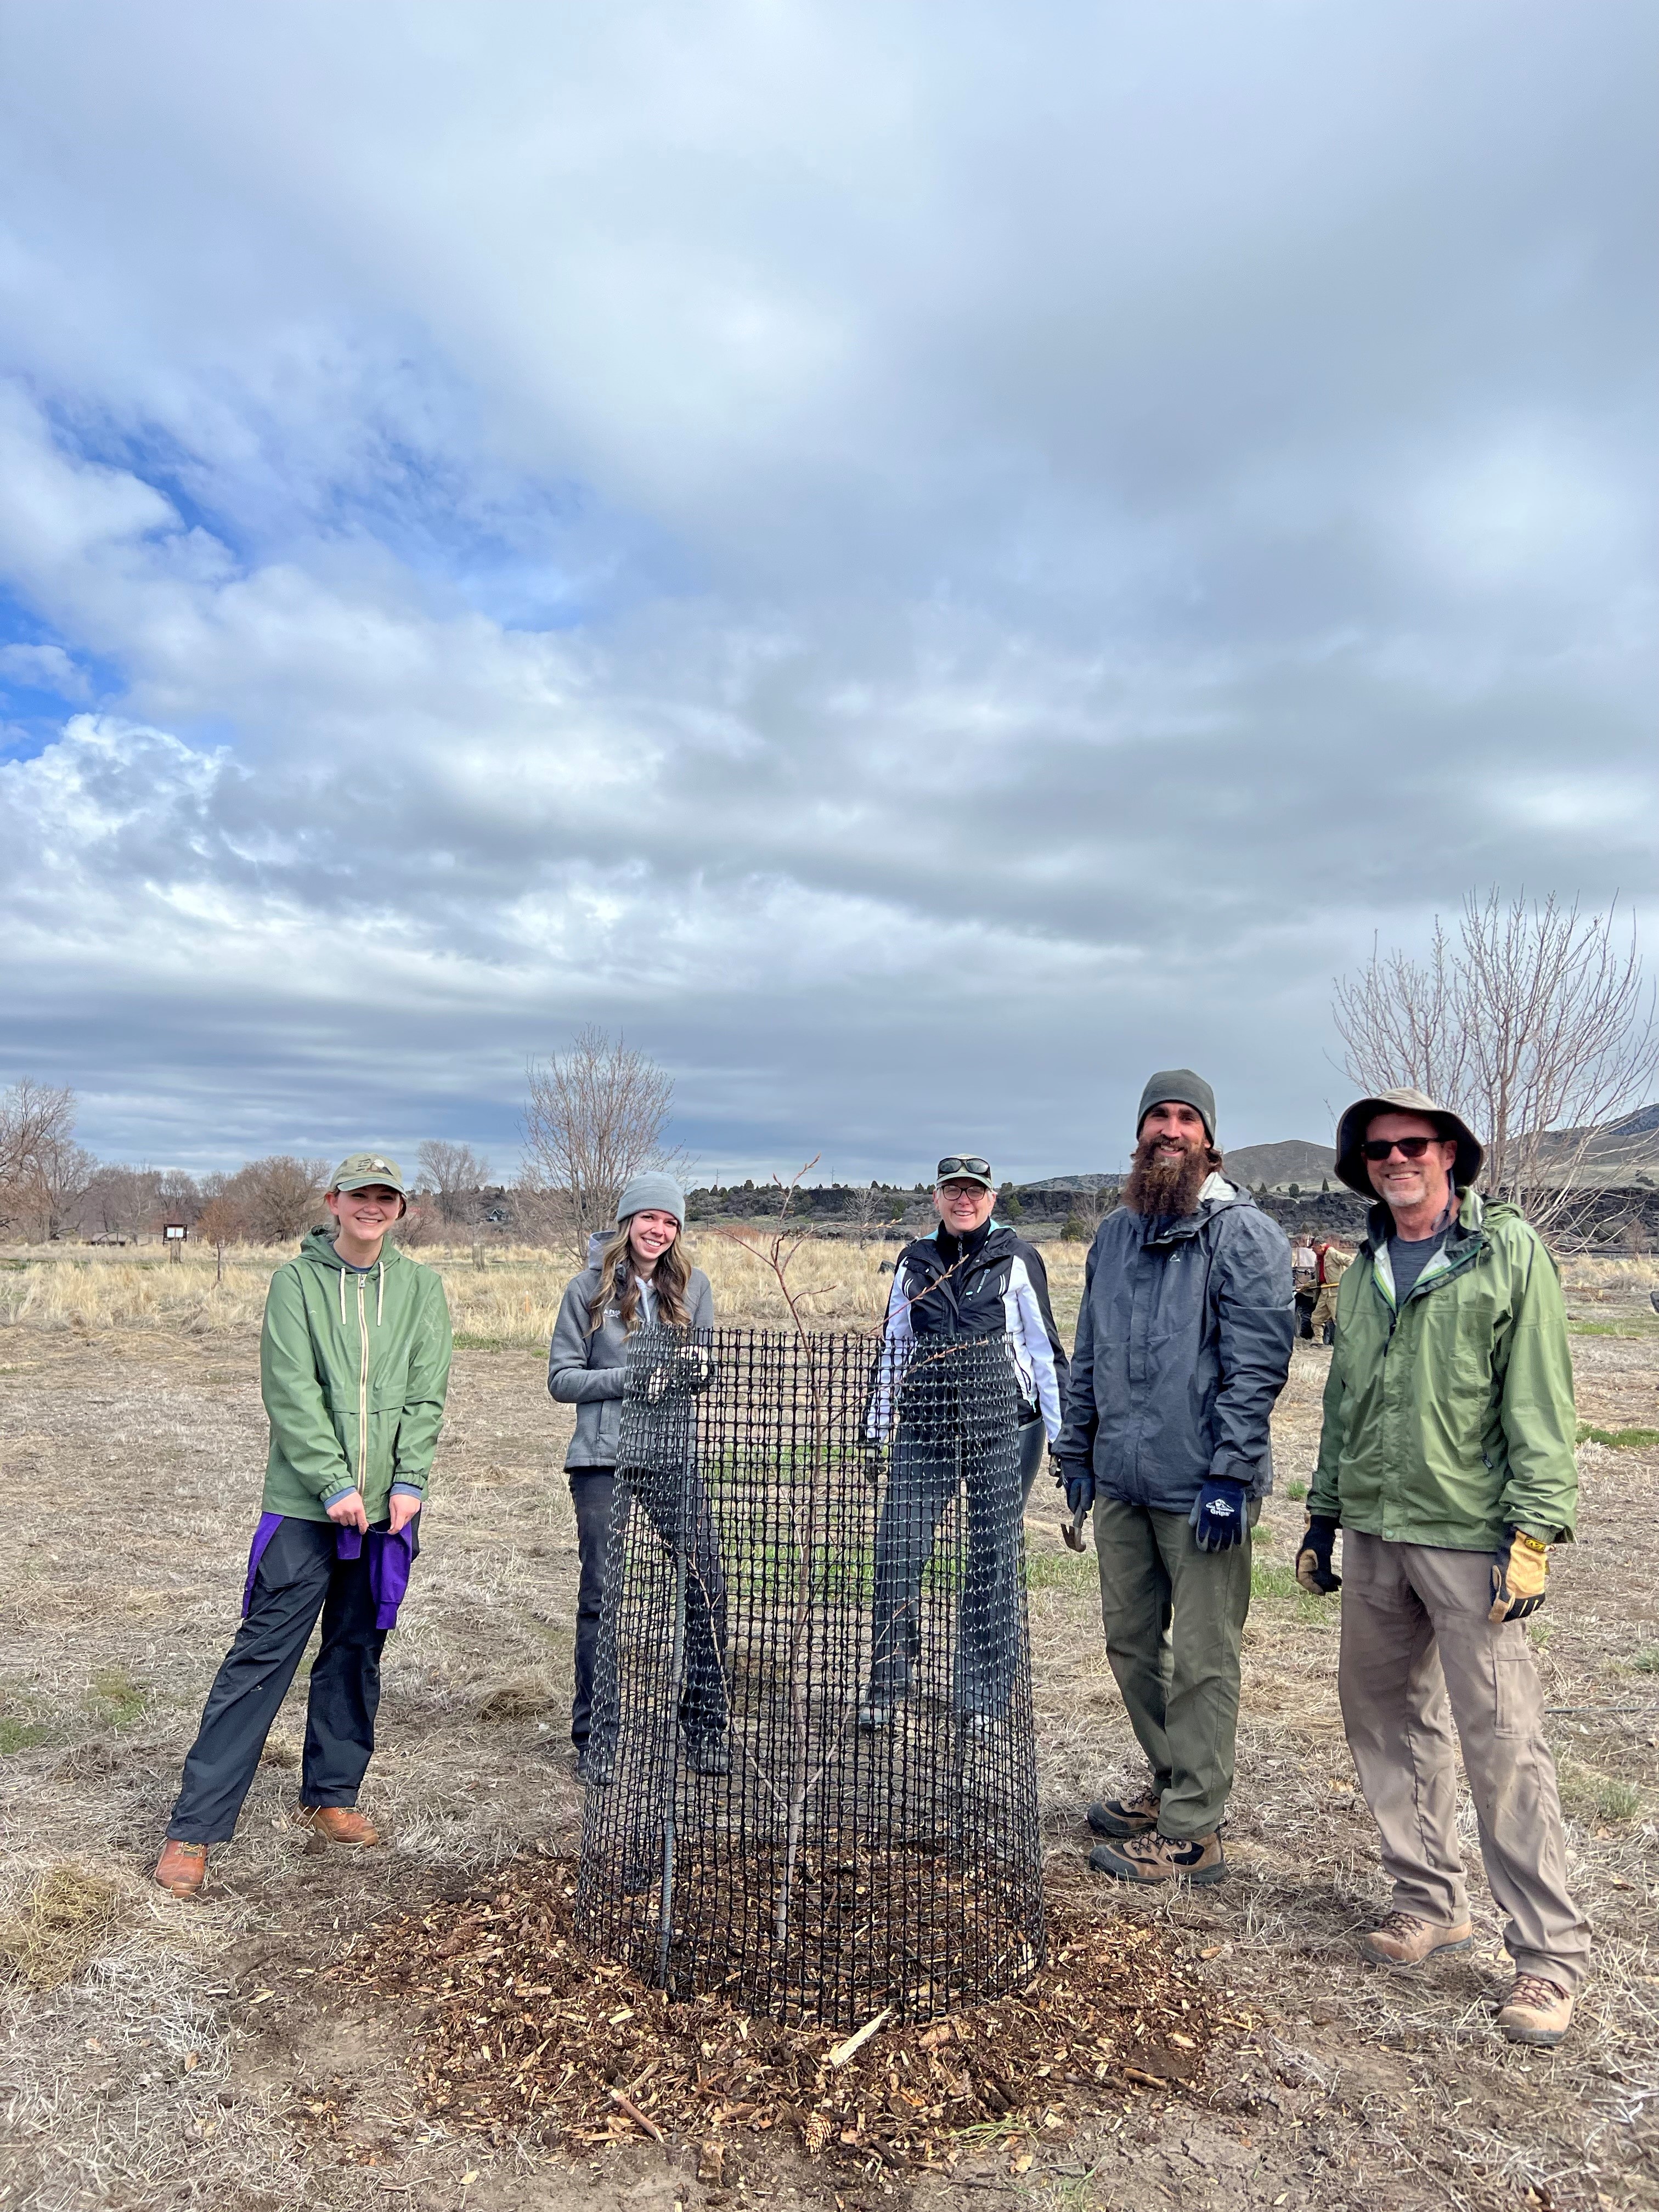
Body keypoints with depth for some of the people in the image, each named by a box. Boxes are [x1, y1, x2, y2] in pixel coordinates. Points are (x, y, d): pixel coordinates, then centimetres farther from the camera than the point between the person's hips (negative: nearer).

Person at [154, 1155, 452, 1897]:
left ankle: (331, 1795, 30)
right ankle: (194, 1826, 10)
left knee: (356, 1655, 14)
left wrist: (409, 1482, -8)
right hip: (304, 1504, -3)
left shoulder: (420, 1286, 5)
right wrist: (335, 1485, -15)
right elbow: (292, 1392, -10)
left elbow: (427, 1392, 2)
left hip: (387, 1508, 3)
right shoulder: (297, 1279, -3)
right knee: (262, 1656, -1)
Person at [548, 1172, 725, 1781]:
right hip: (604, 1461, -2)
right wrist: (629, 1377, -15)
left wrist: (695, 1369, -13)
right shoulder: (588, 1287, -1)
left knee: (706, 1588, -1)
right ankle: (596, 1737, 20)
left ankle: (705, 1728, 16)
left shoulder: (691, 1285, 6)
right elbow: (562, 1378, -1)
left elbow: (706, 1368, 11)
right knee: (603, 1596, 4)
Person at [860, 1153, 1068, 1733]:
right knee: (897, 1549, -5)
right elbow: (893, 1348, 16)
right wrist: (878, 1427, 14)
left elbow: (1044, 1347, 2)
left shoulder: (1017, 1260, 0)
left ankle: (983, 1699, 19)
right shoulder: (915, 1261, 10)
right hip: (925, 1425, 3)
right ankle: (886, 1688, 9)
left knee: (992, 1560, 5)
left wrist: (1063, 1432, 0)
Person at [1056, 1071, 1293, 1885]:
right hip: (1120, 1482, 7)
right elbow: (1088, 1354, 18)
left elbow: (1257, 1363, -14)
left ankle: (1190, 1834, 16)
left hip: (1200, 1488, -7)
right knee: (1130, 1641, 17)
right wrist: (1077, 1451, 15)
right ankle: (1170, 1782, 36)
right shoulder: (1116, 1233, 13)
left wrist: (1229, 1474, -18)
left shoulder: (1242, 1233, -8)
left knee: (1199, 1661, 3)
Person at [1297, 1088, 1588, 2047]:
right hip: (1374, 1536, 6)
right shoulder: (1364, 1273, 13)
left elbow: (1541, 1402, -8)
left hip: (1469, 1536, -6)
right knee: (1385, 1718, 12)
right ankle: (1431, 1902, 29)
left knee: (1503, 1743, -3)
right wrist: (1324, 1517, 17)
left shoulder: (1510, 1251, -4)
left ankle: (1552, 1953, 13)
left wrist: (1533, 1532, -14)